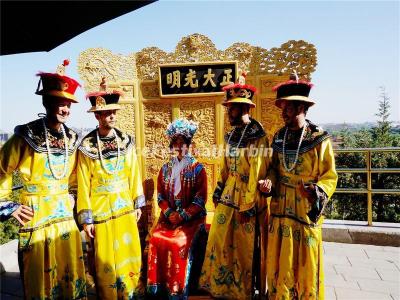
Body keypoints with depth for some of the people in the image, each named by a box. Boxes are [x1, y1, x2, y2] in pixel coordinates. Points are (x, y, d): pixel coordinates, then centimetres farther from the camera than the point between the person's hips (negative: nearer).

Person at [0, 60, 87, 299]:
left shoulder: (72, 139, 3)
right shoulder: (26, 137, -13)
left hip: (66, 217, 5)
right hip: (36, 220, -4)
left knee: (71, 275, 16)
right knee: (40, 280, 10)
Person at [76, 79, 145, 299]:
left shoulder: (126, 141, 0)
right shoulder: (87, 147, -9)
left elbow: (134, 174, 4)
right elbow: (84, 184, -8)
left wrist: (137, 203, 6)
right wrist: (86, 218, -7)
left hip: (125, 207, 3)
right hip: (101, 210, -3)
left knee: (130, 253, 14)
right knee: (105, 258, 11)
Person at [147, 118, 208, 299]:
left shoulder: (197, 169, 0)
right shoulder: (166, 168, 12)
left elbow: (200, 200, -5)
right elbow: (160, 196, 9)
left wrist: (182, 215, -15)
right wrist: (169, 213, -9)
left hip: (191, 217, -3)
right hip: (169, 215, 4)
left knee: (179, 243, -25)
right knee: (156, 239, -20)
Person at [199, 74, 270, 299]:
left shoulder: (258, 137, -15)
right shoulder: (233, 135, 9)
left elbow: (257, 174, -18)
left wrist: (248, 205, -17)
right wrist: (219, 189, 13)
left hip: (247, 198, -8)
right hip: (228, 195, 8)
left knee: (247, 247, 8)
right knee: (221, 241, 16)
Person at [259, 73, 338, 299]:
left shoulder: (320, 139, -7)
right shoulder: (279, 137, 7)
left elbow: (330, 177, -5)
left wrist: (316, 192, -23)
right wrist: (269, 184, -6)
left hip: (307, 210, -4)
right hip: (280, 209, 4)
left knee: (306, 264, 9)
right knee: (278, 262, 12)